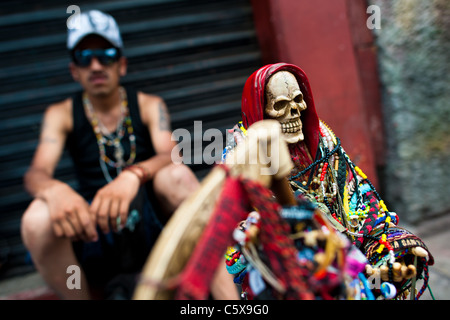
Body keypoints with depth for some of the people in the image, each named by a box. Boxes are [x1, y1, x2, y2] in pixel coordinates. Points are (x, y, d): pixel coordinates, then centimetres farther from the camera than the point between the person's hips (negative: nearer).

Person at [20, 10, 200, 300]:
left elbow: (170, 156, -15)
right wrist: (54, 190, -37)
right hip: (92, 225, 1)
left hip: (150, 216, 0)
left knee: (177, 175, -31)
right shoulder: (61, 114, 4)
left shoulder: (149, 105, 3)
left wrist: (133, 175, -39)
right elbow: (36, 173, -10)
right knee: (37, 220, -30)